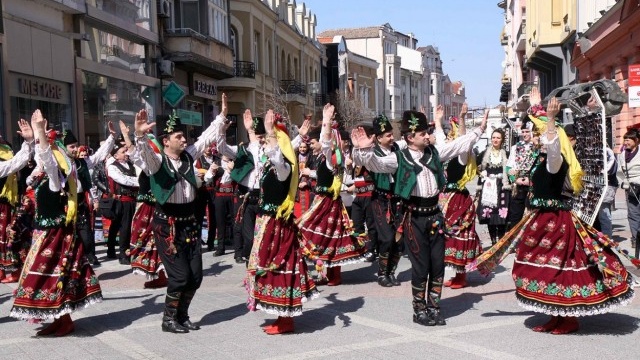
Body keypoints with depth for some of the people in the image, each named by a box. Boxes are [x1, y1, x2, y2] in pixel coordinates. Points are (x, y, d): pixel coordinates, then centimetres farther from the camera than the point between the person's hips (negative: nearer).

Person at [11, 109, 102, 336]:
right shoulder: (49, 178, 11)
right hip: (48, 233, 9)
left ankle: (65, 321, 3)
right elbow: (43, 157, 27)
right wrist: (32, 137, 29)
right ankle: (59, 319, 18)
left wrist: (40, 131, -35)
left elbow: (48, 156, -29)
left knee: (56, 274, -5)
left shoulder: (56, 178, -12)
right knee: (52, 275, 11)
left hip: (54, 234, -9)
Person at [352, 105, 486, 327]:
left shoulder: (434, 152, 9)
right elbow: (376, 164, -21)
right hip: (414, 217, -5)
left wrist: (480, 130, 19)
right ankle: (419, 310, 19)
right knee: (420, 266, 3)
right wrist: (364, 150, -40)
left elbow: (460, 145, 18)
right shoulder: (399, 158, -8)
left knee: (438, 264, 10)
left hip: (434, 214, 5)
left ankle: (434, 308, 25)